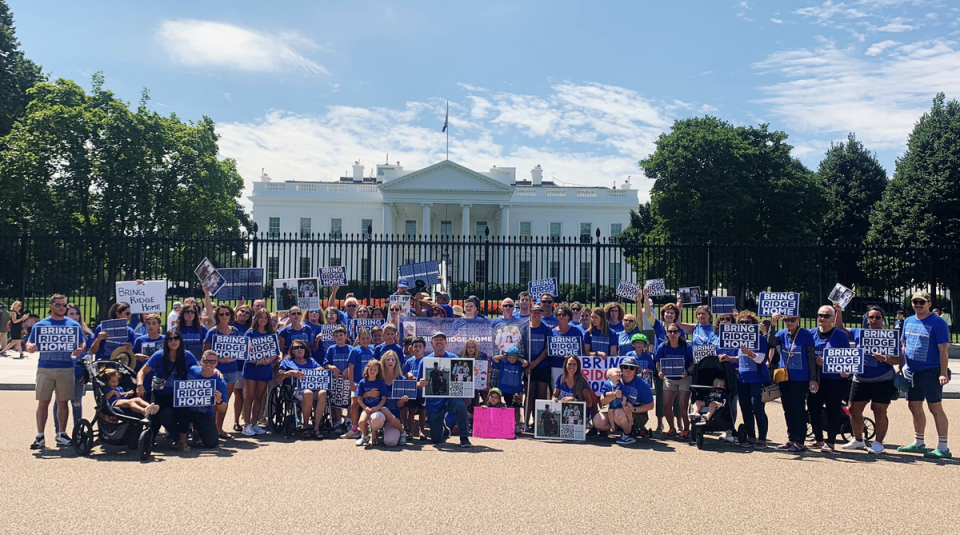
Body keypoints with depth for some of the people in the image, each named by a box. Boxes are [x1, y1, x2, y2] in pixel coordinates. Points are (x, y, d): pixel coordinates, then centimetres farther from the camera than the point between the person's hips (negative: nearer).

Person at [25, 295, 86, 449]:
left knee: (63, 402, 4)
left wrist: (80, 350, -13)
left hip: (66, 369, 0)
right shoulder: (40, 325, 10)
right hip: (45, 369, 0)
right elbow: (29, 344, 7)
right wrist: (30, 348, -16)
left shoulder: (73, 325, 11)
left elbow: (82, 343, 10)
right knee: (43, 402, -1)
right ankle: (40, 436, 4)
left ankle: (62, 434, 12)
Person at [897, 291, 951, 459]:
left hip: (931, 372, -7)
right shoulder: (908, 321, 11)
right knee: (914, 407, 13)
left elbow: (943, 349, -13)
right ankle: (919, 443, 27)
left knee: (935, 407, -5)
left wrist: (943, 373, -18)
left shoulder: (937, 323, -9)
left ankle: (943, 447, 0)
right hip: (911, 372, 7)